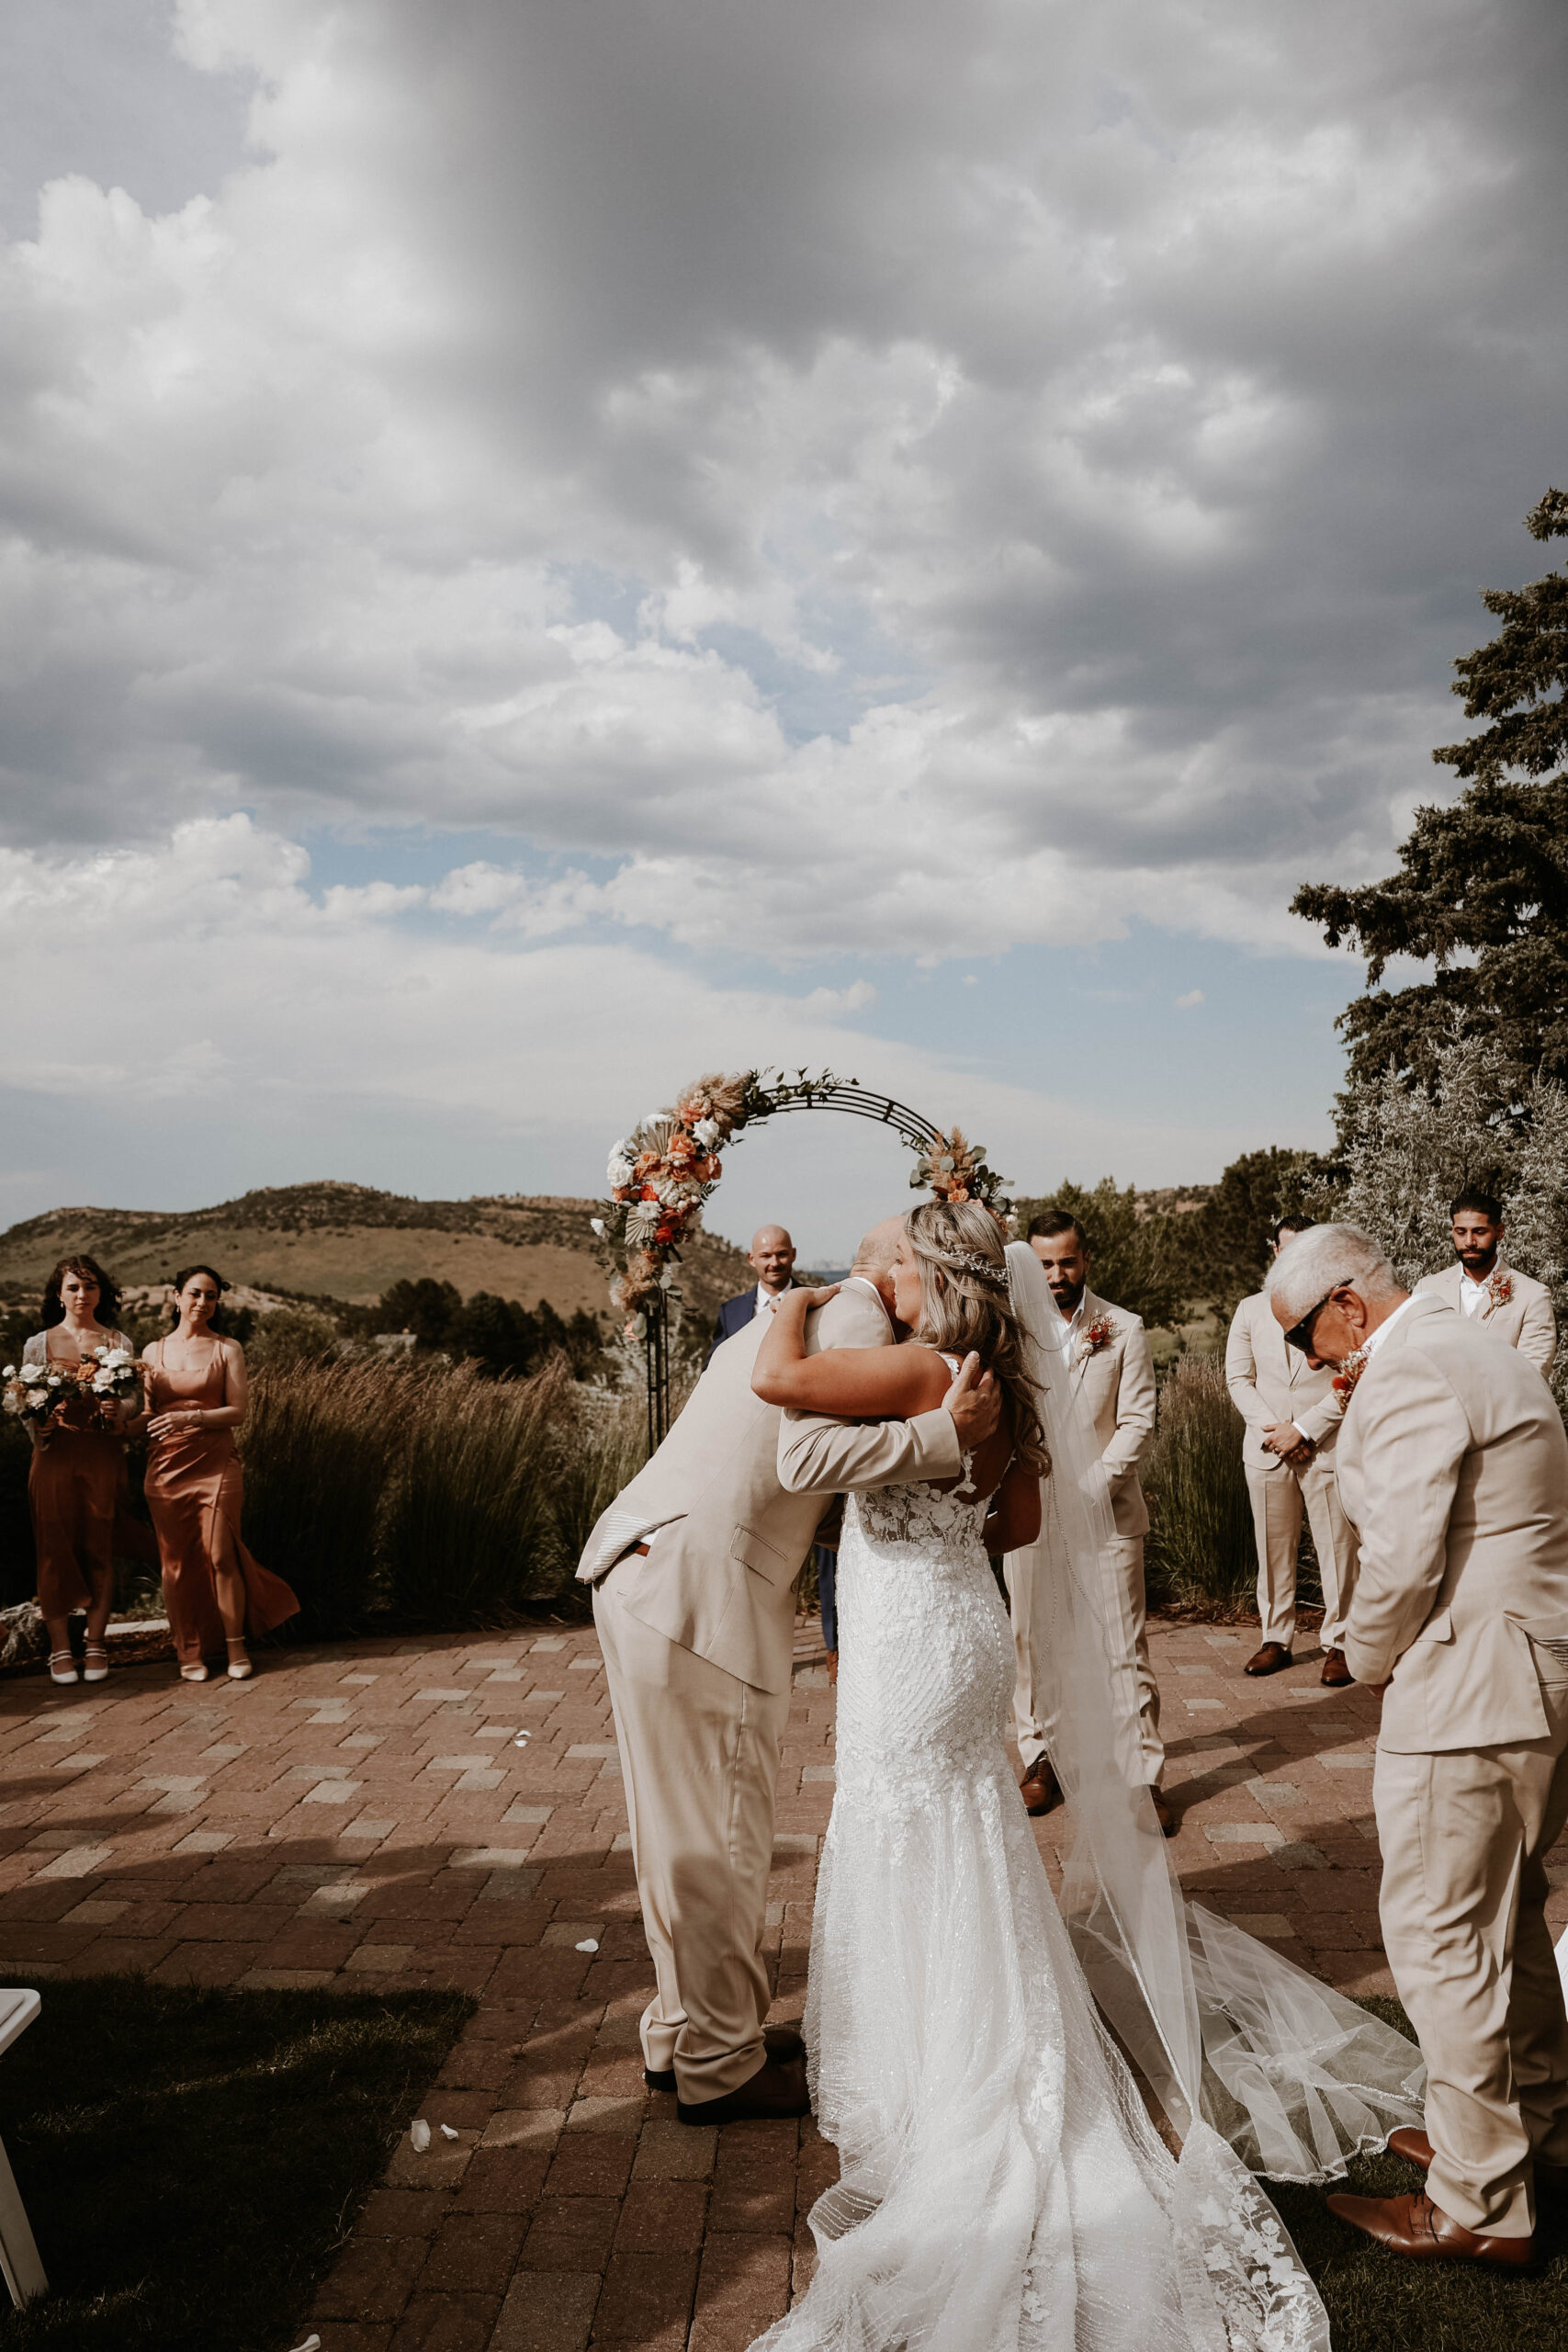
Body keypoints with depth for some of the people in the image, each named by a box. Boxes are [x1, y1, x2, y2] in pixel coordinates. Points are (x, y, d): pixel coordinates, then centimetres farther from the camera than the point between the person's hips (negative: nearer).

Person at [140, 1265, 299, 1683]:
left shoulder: (228, 1350, 4)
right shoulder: (153, 1351, 11)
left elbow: (237, 1412, -3)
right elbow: (145, 1414, 12)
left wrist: (191, 1417, -17)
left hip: (215, 1463, -2)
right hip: (166, 1466, 2)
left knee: (220, 1556, -4)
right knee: (176, 1561, 4)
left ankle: (236, 1649, 9)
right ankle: (189, 1652, 14)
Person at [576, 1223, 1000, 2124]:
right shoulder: (860, 1317, -10)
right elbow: (813, 1450, -25)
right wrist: (946, 1433, -19)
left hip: (655, 1576, 10)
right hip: (694, 1592, -10)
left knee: (693, 1829, 19)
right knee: (716, 1837, 3)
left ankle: (684, 2031, 33)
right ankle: (719, 2067, 18)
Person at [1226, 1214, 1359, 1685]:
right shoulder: (1250, 1310, 12)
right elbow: (1237, 1377, 8)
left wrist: (1302, 1430, -10)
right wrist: (1272, 1430, -5)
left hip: (1327, 1448, -2)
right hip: (1266, 1450, 3)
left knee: (1337, 1549, -2)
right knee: (1272, 1549, 7)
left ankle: (1337, 1643, 9)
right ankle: (1276, 1639, 17)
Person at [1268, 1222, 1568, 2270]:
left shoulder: (1410, 1375, -19)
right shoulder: (1480, 1348, 14)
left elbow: (1404, 1564, -21)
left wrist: (1370, 1658, -5)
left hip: (1468, 1690, -11)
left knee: (1442, 1938, 1)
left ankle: (1482, 2206, 14)